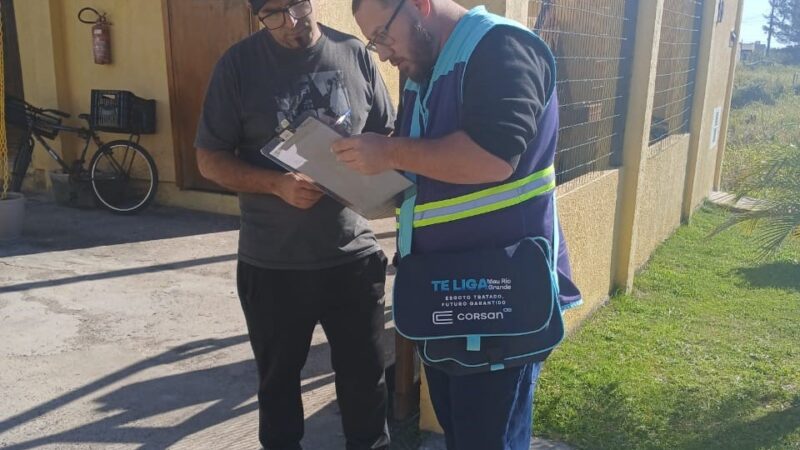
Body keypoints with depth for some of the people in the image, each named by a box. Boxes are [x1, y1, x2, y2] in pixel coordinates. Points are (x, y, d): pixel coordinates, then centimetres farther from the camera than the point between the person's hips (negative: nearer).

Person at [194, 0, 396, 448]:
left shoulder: (355, 54, 0)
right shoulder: (240, 63, -5)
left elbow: (387, 135, 8)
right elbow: (210, 158, -3)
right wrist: (277, 184, -19)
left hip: (353, 255, 1)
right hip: (273, 263, -1)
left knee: (366, 376, 16)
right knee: (278, 379, 19)